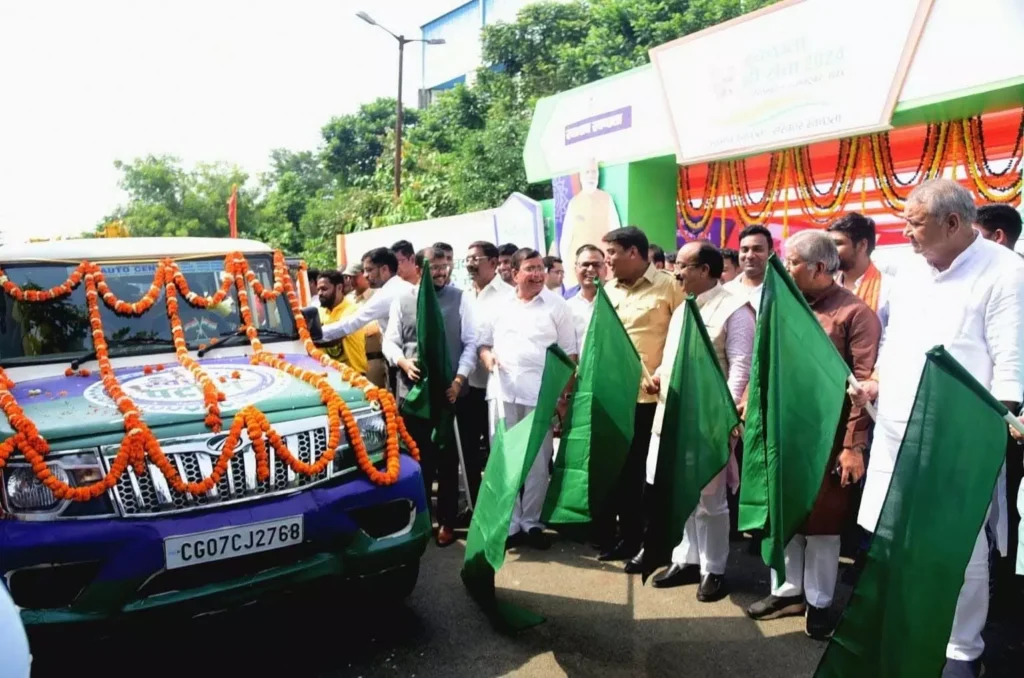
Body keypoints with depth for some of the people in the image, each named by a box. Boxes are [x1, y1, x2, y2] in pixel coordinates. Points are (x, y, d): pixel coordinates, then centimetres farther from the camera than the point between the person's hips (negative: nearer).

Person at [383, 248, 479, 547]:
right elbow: (390, 342, 8)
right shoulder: (402, 301, 8)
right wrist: (403, 362, -13)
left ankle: (446, 520, 18)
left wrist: (459, 379, -11)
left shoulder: (460, 298, 3)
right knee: (418, 457, 10)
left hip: (449, 390, -1)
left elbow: (470, 342, 0)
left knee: (448, 458, 6)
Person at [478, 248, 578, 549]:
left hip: (540, 394, -2)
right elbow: (483, 342, 18)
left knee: (538, 462, 4)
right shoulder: (499, 306, 11)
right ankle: (509, 523, 16)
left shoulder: (557, 306, 3)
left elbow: (569, 353, 2)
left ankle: (531, 522, 17)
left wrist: (564, 394, -6)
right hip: (502, 392, 3)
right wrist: (487, 356, -6)